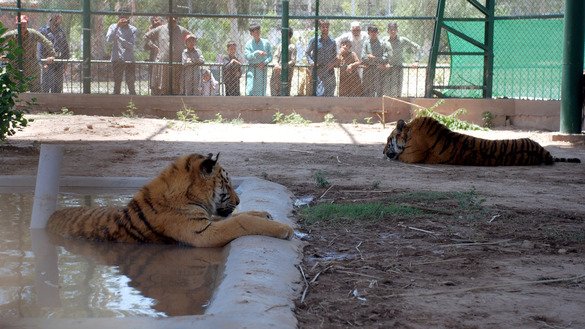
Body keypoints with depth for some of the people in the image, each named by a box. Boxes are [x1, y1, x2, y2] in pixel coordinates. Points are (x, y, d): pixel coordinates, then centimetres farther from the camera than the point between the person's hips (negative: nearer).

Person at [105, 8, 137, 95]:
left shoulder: (133, 29, 1)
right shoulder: (113, 27, 4)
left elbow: (131, 46, -9)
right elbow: (109, 39, -14)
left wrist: (119, 38, -18)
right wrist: (117, 26, -16)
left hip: (129, 61, 0)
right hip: (117, 60, 0)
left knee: (131, 85, 0)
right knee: (117, 85, 4)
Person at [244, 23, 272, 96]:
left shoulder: (266, 43, 5)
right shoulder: (248, 44, 1)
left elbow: (270, 56, 6)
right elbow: (247, 56, -9)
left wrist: (265, 62, -11)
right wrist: (257, 52, -20)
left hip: (262, 69, 2)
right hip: (252, 69, -2)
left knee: (261, 90, 4)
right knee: (250, 90, -14)